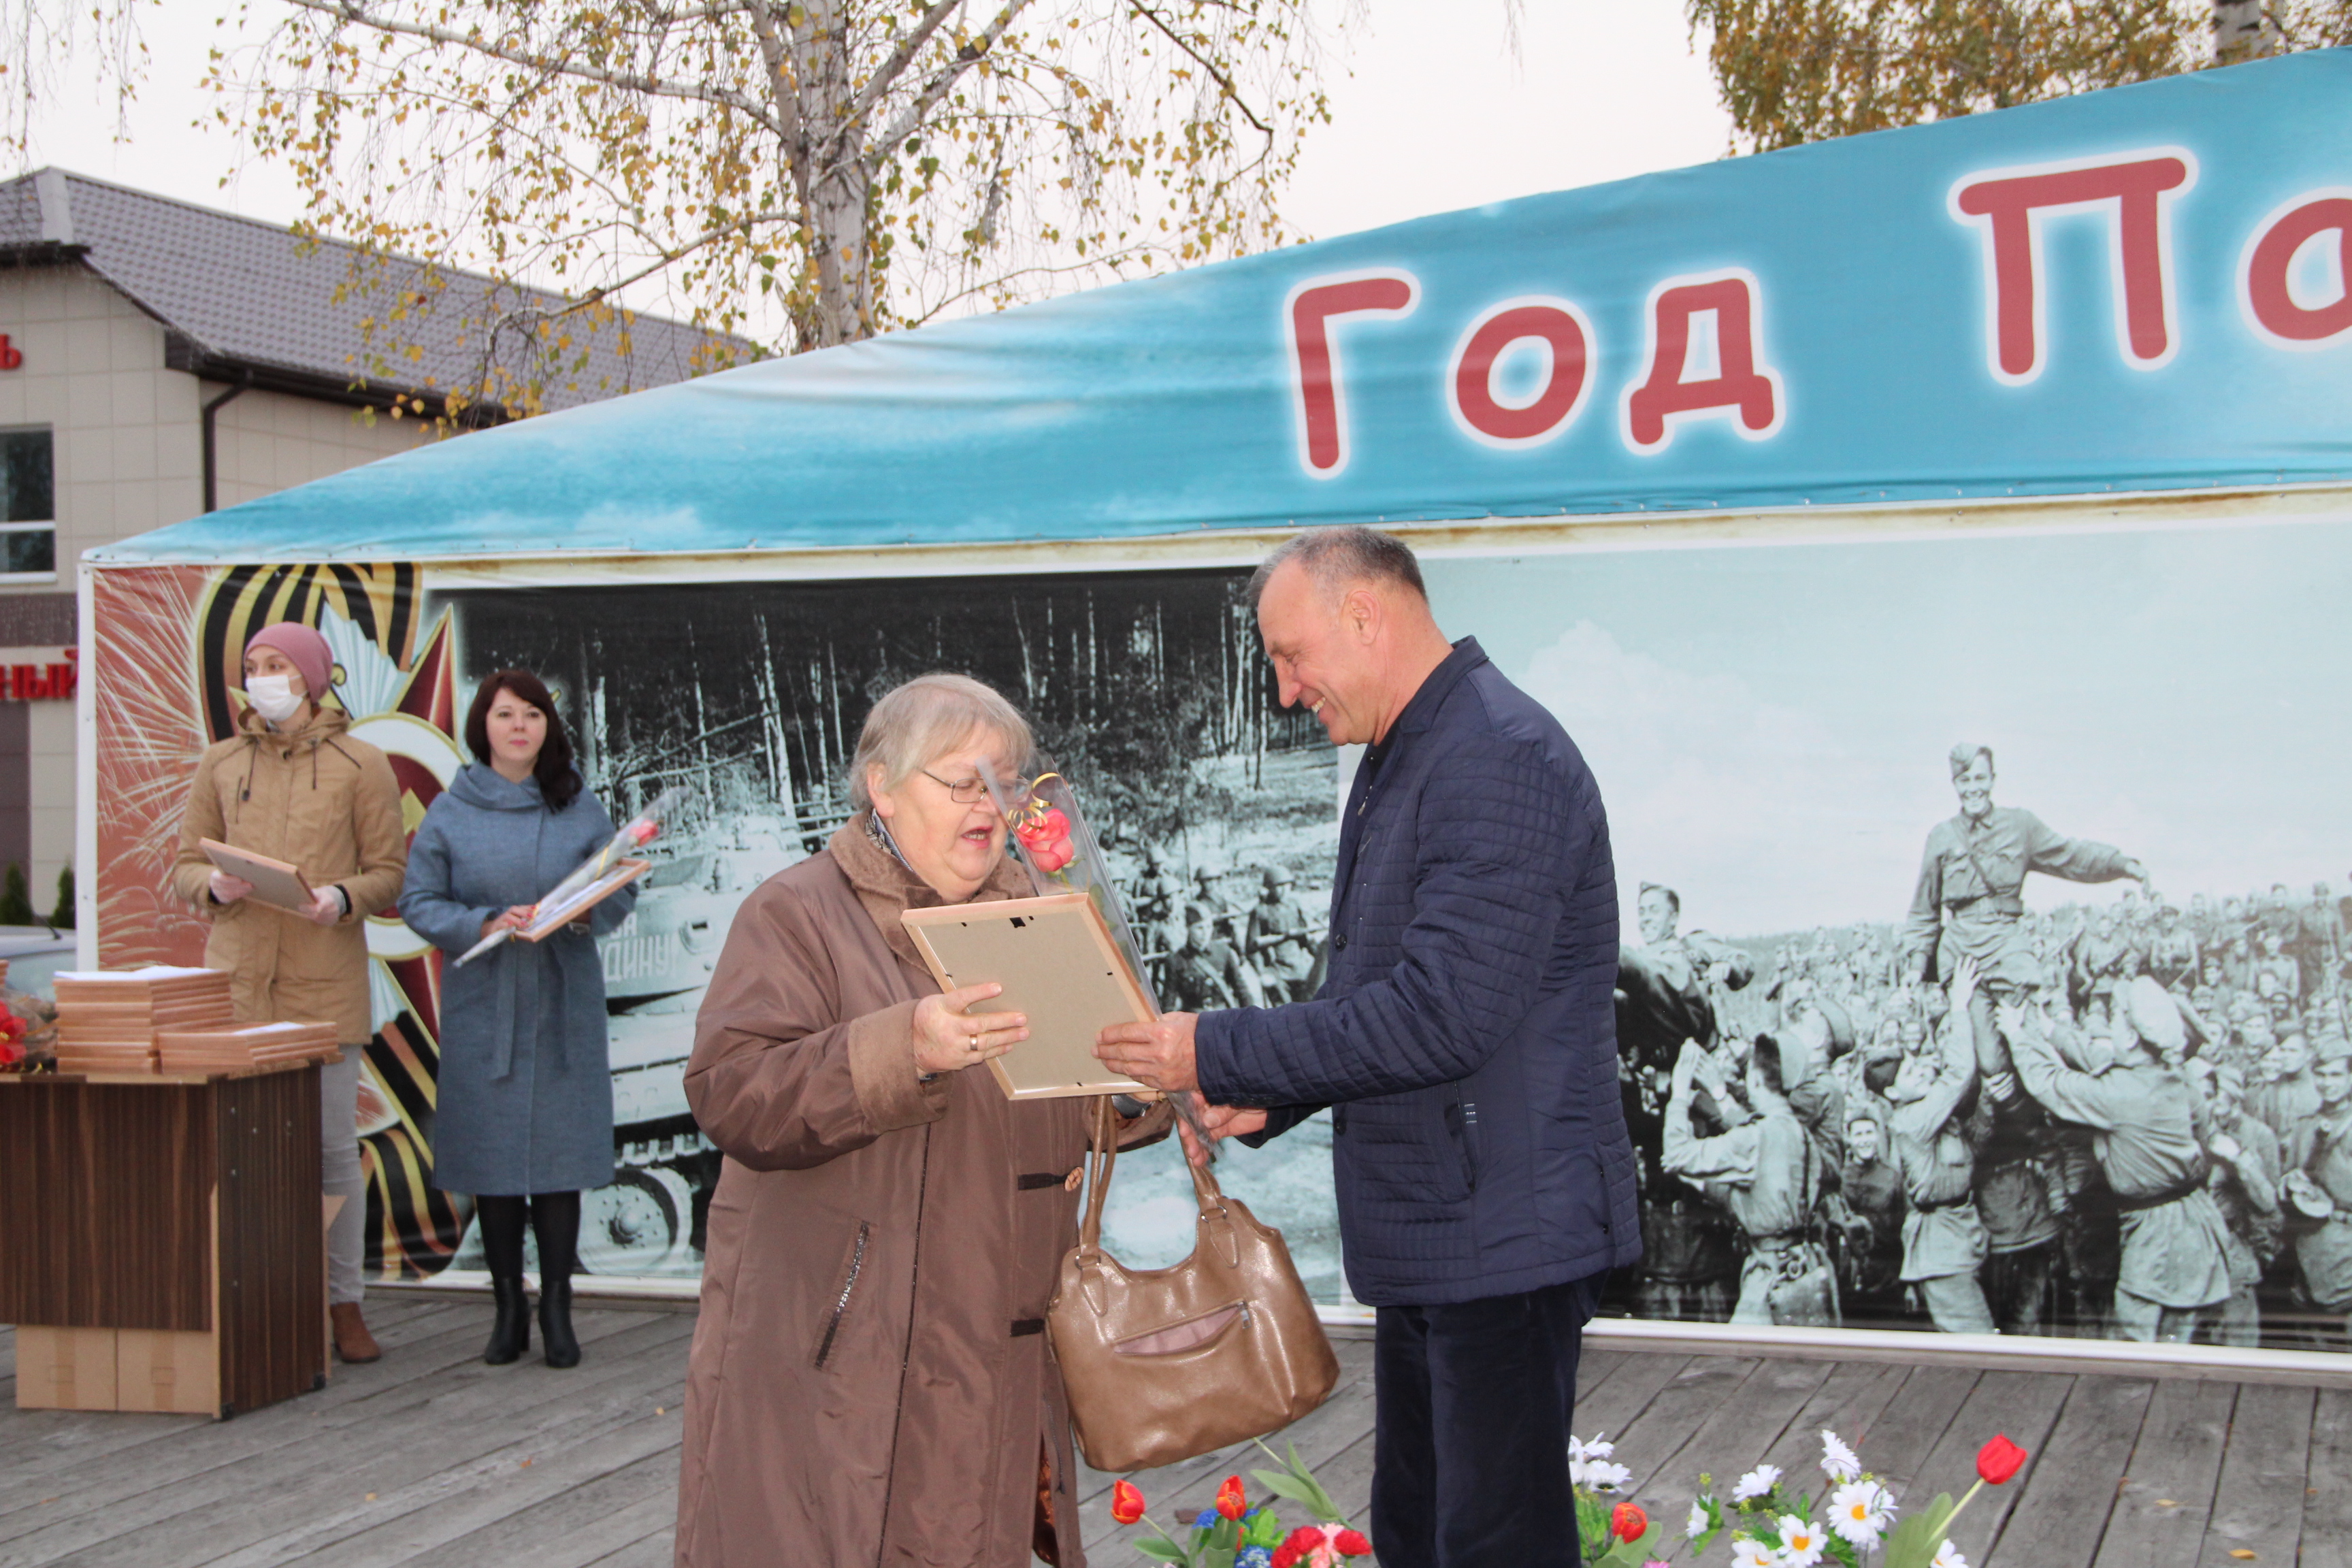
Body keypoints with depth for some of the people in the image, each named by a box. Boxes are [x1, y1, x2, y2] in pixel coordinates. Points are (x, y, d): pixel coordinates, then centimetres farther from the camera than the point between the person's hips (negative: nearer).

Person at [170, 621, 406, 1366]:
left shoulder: (360, 765, 4)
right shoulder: (218, 765, 12)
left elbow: (390, 870, 4)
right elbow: (185, 864, 13)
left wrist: (344, 898, -16)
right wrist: (214, 886, -9)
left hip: (326, 979, -2)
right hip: (236, 976, 2)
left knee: (334, 1146, 1)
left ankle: (344, 1304, 10)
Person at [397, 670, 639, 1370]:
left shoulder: (581, 808, 8)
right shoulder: (449, 812, 5)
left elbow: (621, 891, 7)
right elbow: (419, 903, 1)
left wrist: (583, 914, -14)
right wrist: (486, 925, -15)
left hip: (565, 1004, 0)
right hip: (482, 1004, 0)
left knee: (561, 1151, -2)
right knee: (491, 1154, 2)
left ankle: (557, 1308, 5)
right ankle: (508, 1306, 12)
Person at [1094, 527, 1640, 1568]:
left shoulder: (1502, 759, -18)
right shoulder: (1399, 762, 16)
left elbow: (1442, 1014, -26)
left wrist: (1219, 1053, -19)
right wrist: (1265, 1100, 5)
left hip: (1504, 1238, -10)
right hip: (1425, 1236, 11)